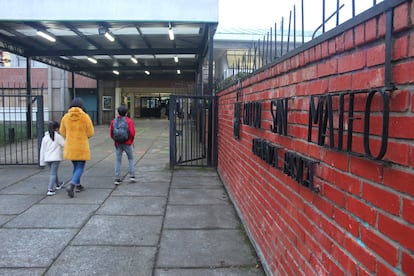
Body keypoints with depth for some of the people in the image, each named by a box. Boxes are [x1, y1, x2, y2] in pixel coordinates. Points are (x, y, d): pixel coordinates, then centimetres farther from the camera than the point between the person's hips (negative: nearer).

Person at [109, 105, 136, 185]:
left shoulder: (113, 121, 1)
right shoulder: (129, 121, -7)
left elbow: (111, 133, 0)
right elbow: (132, 133, -13)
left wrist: (115, 140, 15)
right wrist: (131, 141, 3)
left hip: (118, 144, 2)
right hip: (127, 143, -2)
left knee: (118, 160, 9)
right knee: (131, 159, 14)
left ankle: (117, 178, 6)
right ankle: (132, 176, 8)